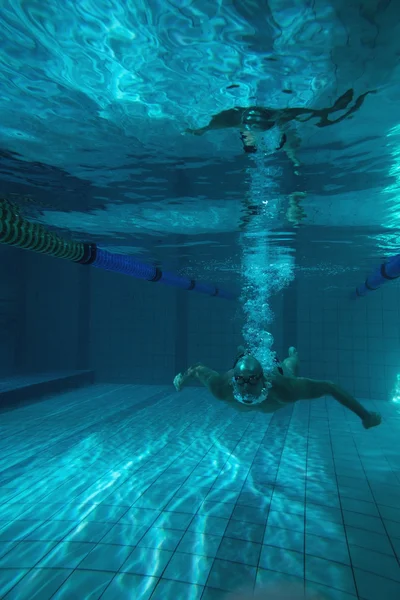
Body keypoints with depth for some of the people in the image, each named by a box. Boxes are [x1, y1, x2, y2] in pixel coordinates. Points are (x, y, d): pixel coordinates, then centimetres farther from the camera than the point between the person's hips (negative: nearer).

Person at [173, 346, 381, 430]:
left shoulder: (283, 388, -49)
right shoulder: (222, 386, -45)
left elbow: (330, 387, -39)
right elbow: (198, 368, -26)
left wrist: (365, 415, -32)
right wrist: (183, 377, -6)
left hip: (278, 373, 0)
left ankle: (292, 355, 70)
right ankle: (243, 355, 69)